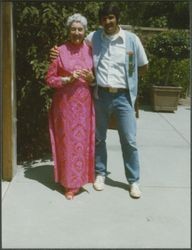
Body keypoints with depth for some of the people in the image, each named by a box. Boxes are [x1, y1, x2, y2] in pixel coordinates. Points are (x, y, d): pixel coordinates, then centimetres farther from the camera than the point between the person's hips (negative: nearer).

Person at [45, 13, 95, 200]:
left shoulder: (89, 50, 6)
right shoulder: (60, 51, -4)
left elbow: (96, 77, 14)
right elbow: (49, 79, -2)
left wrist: (91, 78, -8)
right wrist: (68, 79, -17)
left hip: (85, 104, 3)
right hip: (65, 104, -3)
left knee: (83, 141, 8)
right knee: (68, 141, 2)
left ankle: (81, 178, 25)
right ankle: (69, 183, 13)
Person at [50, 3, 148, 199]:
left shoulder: (131, 39, -3)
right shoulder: (93, 38, 0)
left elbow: (144, 67, 8)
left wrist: (125, 75, 2)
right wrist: (57, 52, -4)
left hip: (123, 97, -1)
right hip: (100, 96, 2)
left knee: (129, 140, 2)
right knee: (98, 137, 13)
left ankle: (134, 181, 17)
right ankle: (100, 174, 32)